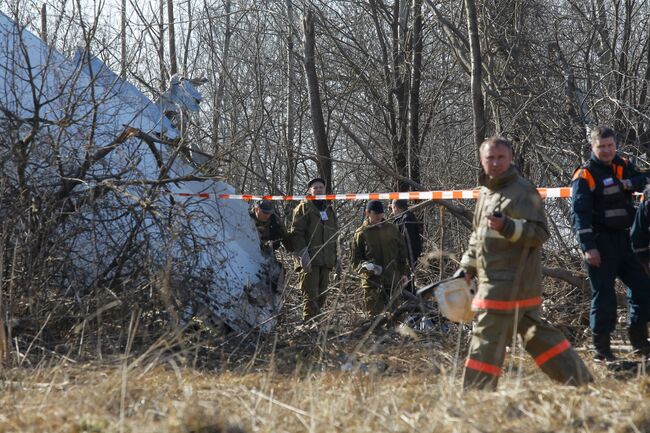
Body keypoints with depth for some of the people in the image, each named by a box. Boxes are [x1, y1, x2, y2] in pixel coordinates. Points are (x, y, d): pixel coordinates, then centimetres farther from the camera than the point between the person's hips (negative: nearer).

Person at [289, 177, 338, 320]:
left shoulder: (329, 210, 23)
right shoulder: (304, 208, 2)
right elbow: (296, 232, -7)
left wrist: (336, 260, 23)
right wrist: (303, 254, -18)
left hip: (325, 261, 7)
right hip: (309, 260, -7)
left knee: (321, 297, 6)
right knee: (311, 296, -14)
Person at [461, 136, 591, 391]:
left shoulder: (522, 191, -10)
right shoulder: (486, 191, 18)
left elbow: (539, 232, -17)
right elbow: (477, 236, 27)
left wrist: (507, 226, -31)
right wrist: (467, 268, 18)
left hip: (510, 282, -9)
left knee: (487, 336, -8)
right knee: (535, 332, 14)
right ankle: (578, 379, 21)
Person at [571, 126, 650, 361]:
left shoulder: (622, 166, 12)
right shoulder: (585, 175, -10)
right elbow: (579, 213, -15)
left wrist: (629, 183, -24)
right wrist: (588, 248, -21)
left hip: (622, 238, 7)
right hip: (600, 242, -7)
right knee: (603, 293, -5)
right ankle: (601, 348, 2)